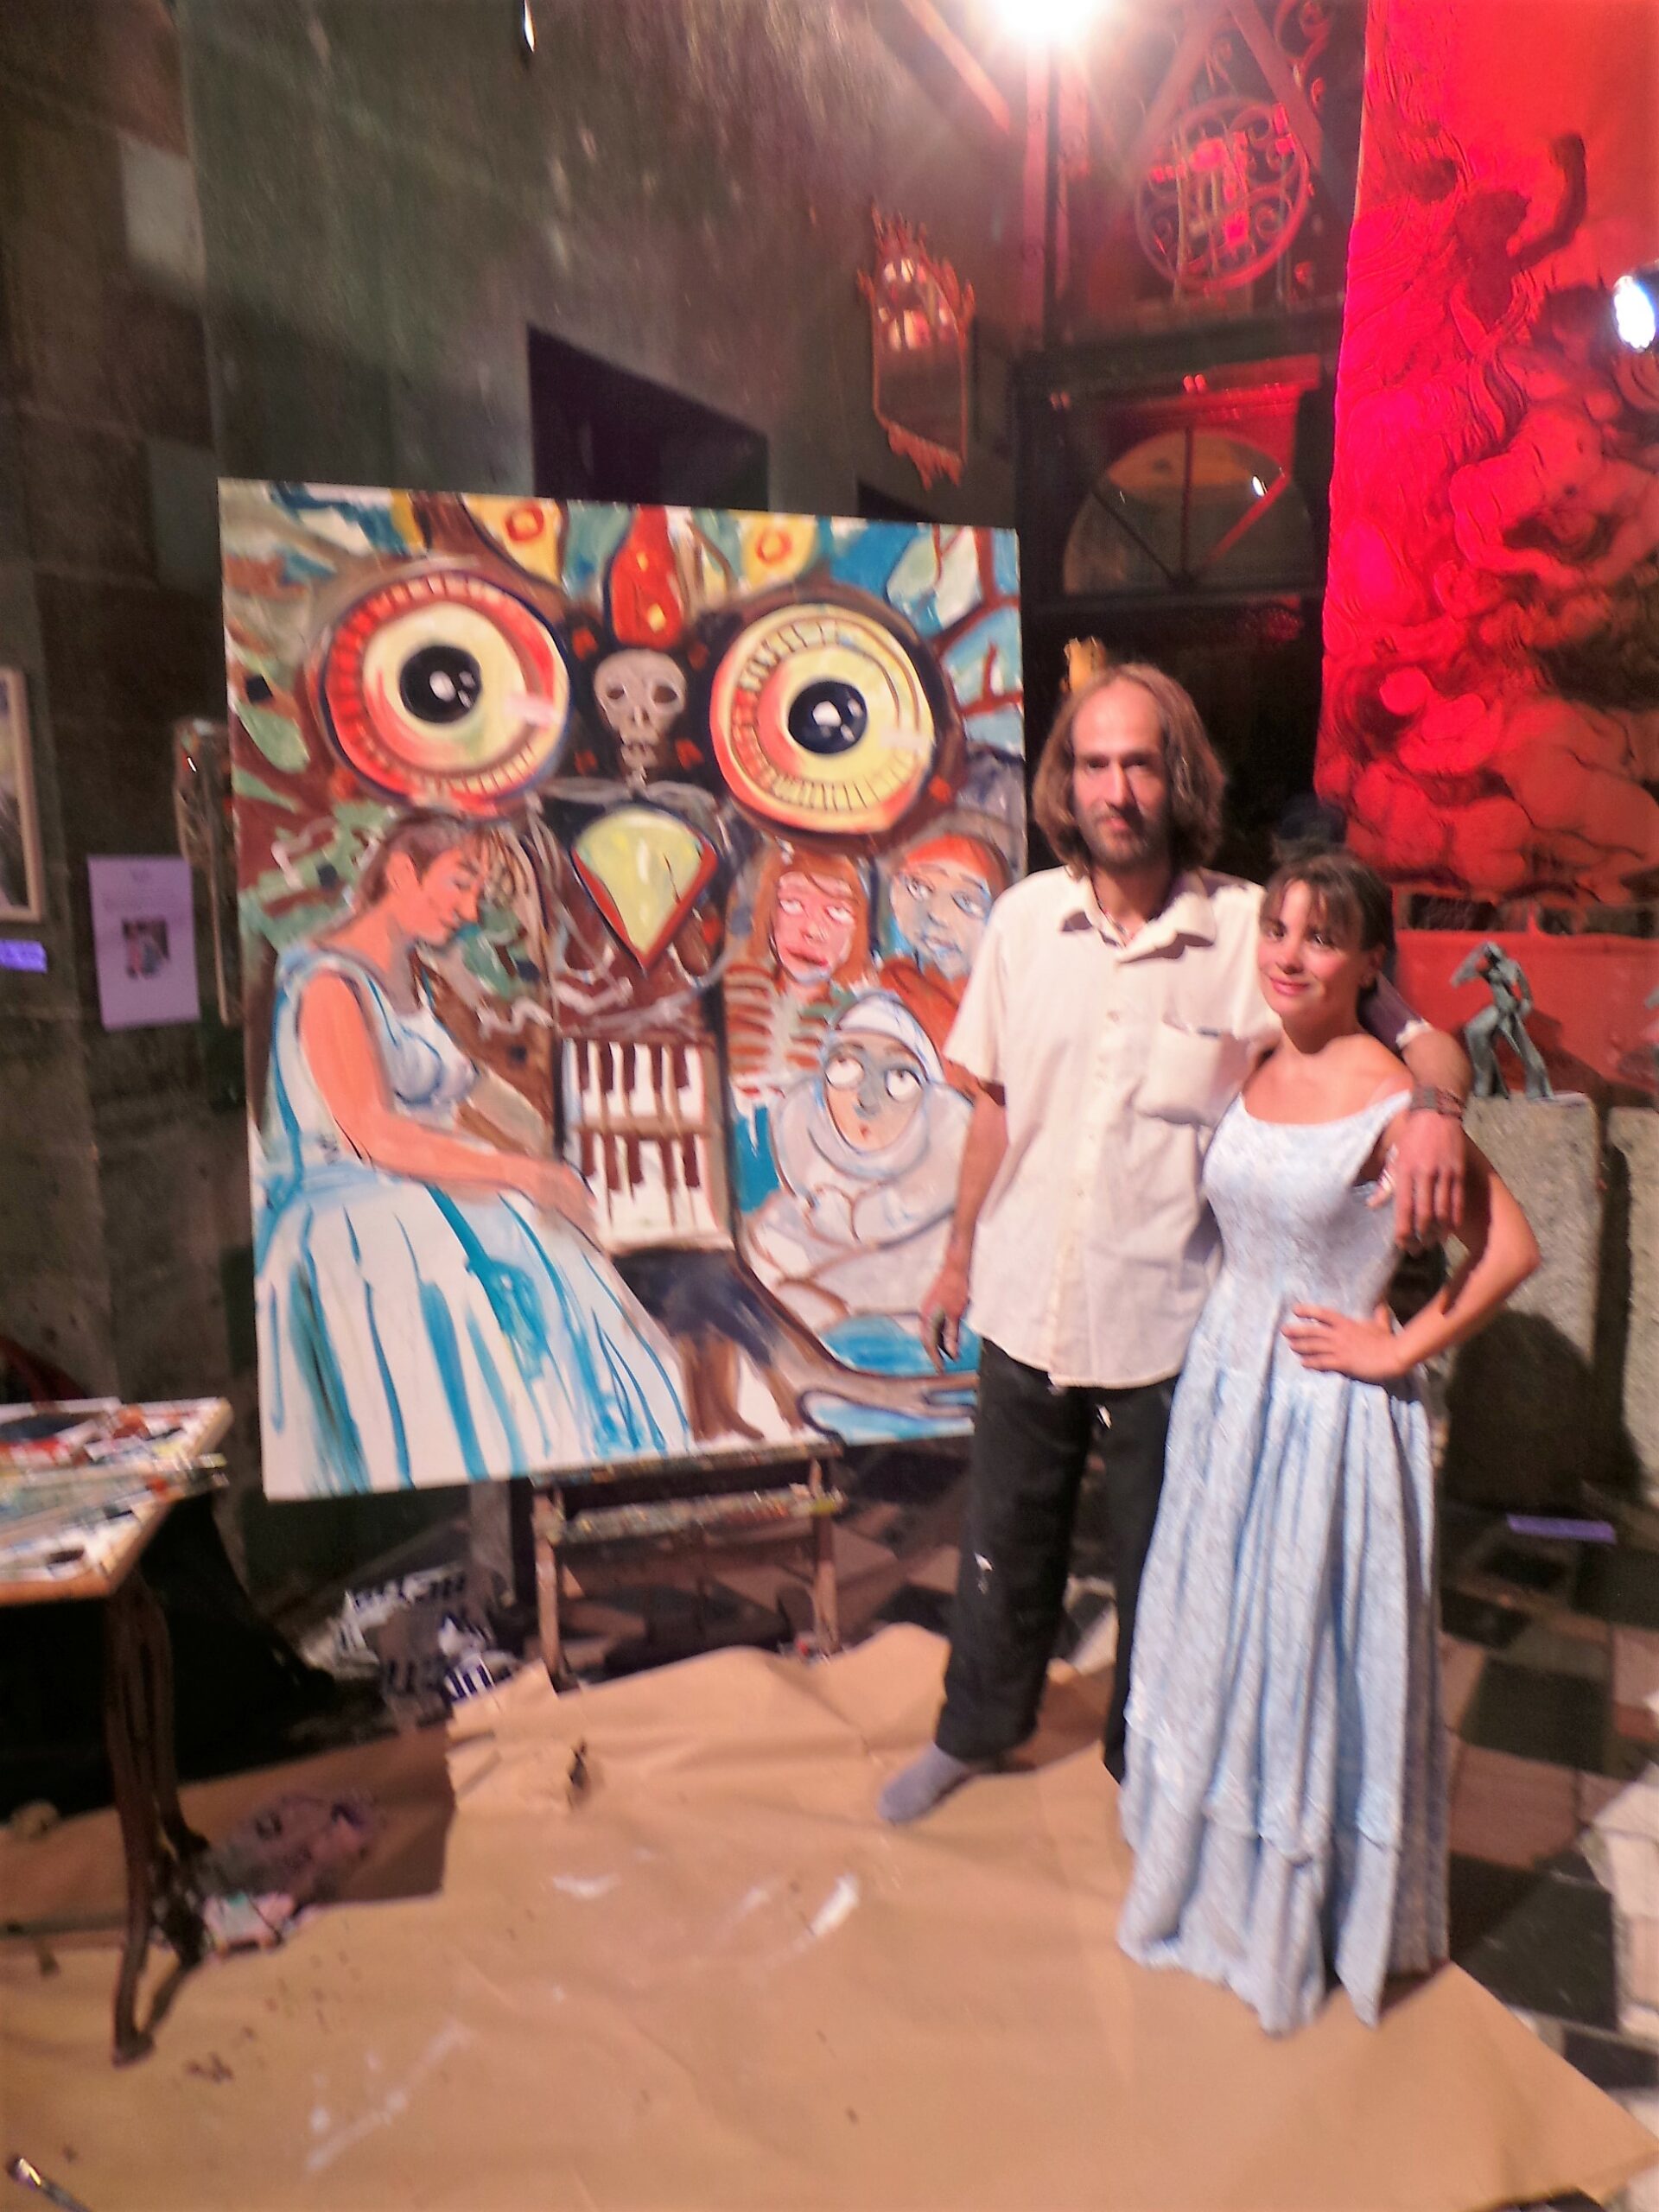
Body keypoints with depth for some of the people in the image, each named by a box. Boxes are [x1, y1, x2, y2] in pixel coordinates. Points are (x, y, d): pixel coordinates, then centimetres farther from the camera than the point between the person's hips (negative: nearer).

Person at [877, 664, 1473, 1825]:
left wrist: (1434, 1106, -33)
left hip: (1168, 1316, -2)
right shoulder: (1027, 917, -4)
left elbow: (1425, 1044, -9)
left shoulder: (1251, 932, -13)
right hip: (1029, 1302, 3)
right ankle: (979, 1726, 49)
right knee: (1006, 1541, 22)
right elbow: (995, 1104, 6)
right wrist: (960, 1258, 12)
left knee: (1159, 1563, 17)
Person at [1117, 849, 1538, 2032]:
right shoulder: (1249, 1071, 2)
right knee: (1217, 1639, 20)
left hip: (1328, 1414, -7)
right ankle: (1219, 1880, 45)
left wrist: (1398, 1349, -14)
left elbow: (1512, 1246, -18)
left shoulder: (1389, 1097, -18)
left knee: (1312, 1654, 10)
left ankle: (1312, 1915, 35)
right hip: (1225, 1389, 7)